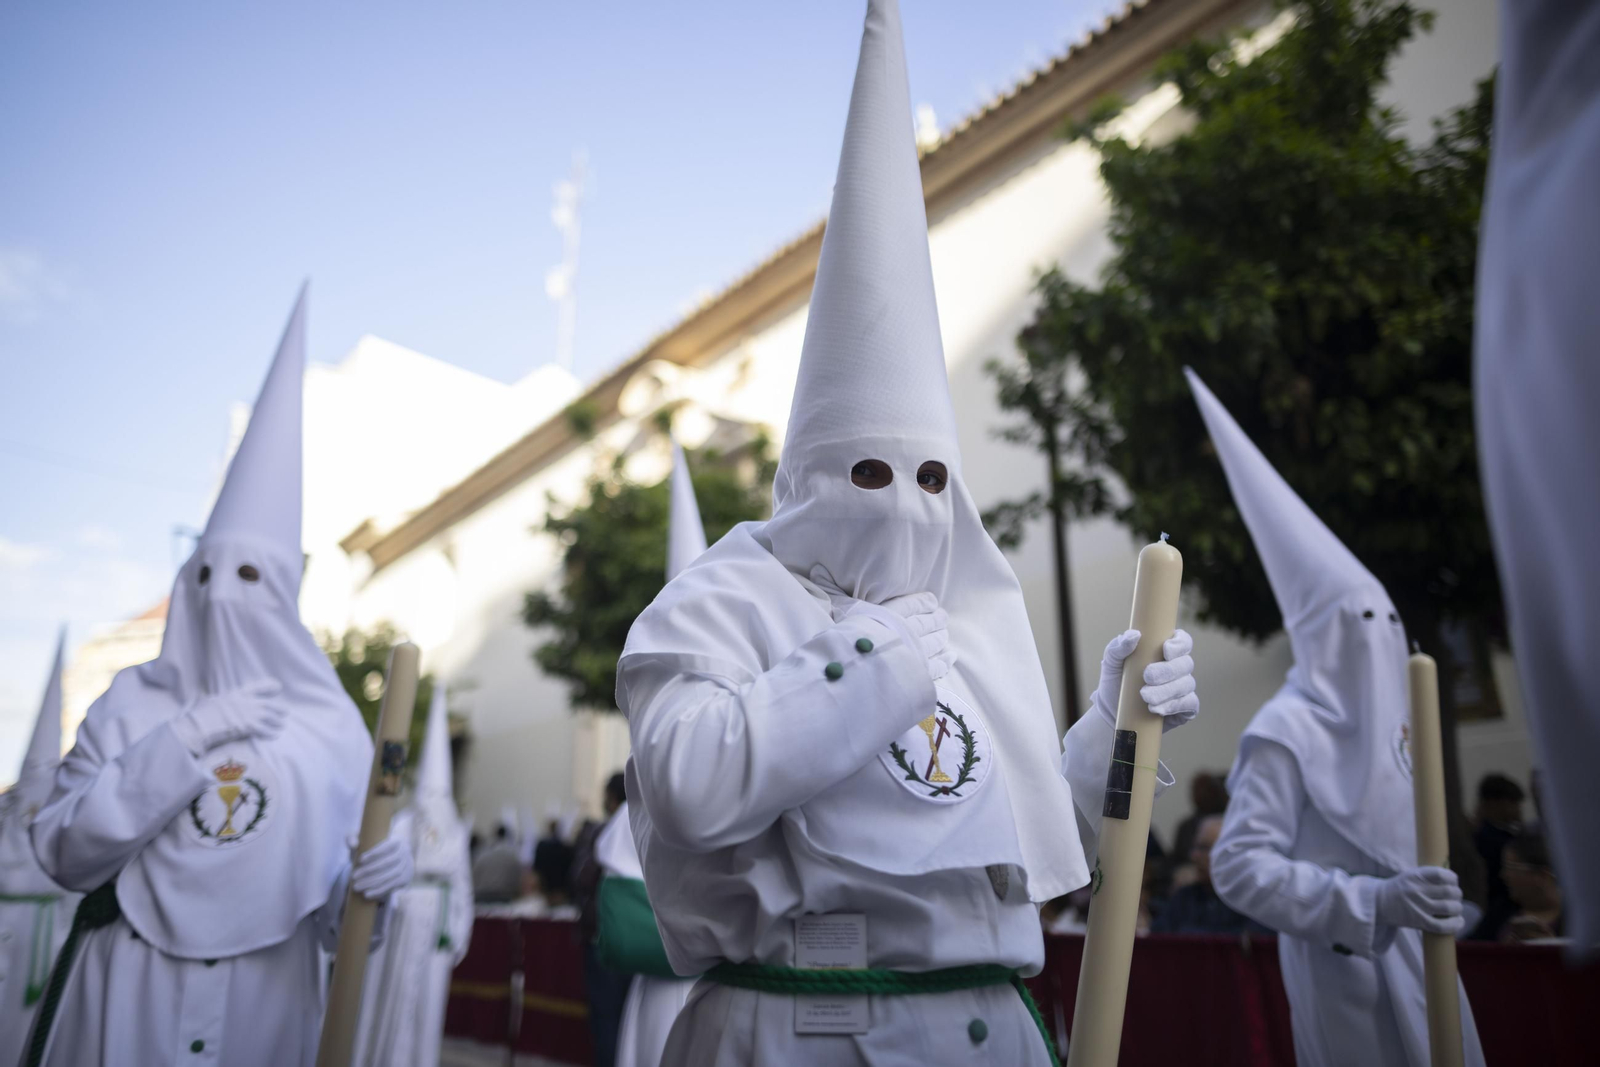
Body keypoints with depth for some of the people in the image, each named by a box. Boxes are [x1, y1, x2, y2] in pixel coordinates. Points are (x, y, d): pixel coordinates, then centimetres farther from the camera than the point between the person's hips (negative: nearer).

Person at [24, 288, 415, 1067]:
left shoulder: (333, 730, -5)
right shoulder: (132, 702, -2)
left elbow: (335, 918, 1)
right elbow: (63, 852, -9)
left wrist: (372, 888, -22)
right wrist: (185, 739, -19)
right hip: (122, 1004, 0)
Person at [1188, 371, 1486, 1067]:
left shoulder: (1380, 720, 9)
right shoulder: (1286, 731, -17)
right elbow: (1237, 866, -22)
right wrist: (1372, 903, -27)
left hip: (1416, 956, 8)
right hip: (1347, 966, -8)